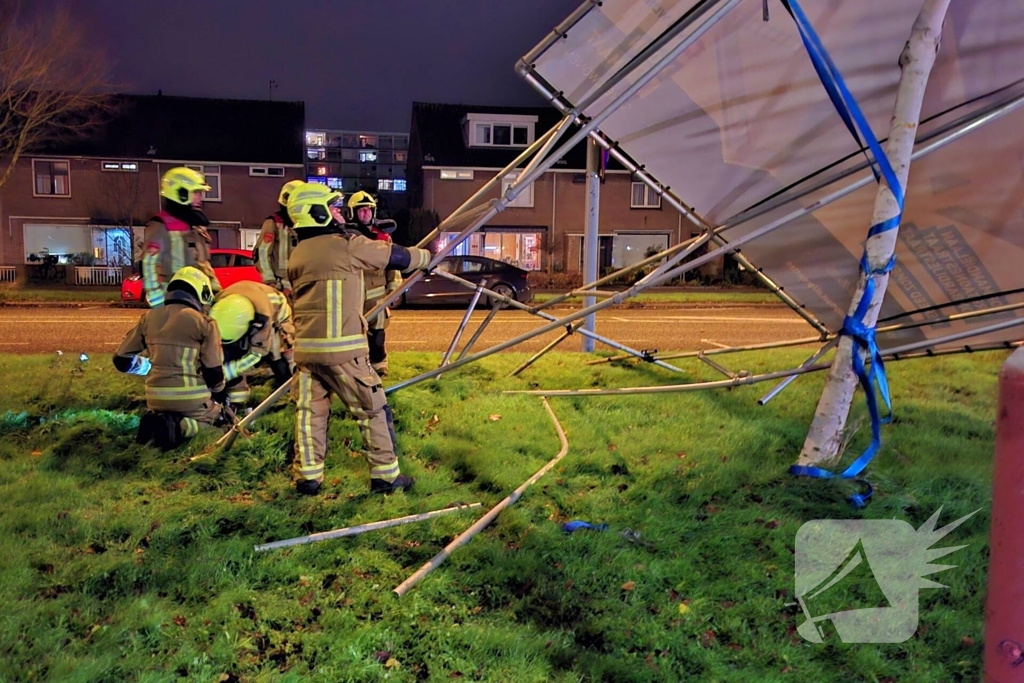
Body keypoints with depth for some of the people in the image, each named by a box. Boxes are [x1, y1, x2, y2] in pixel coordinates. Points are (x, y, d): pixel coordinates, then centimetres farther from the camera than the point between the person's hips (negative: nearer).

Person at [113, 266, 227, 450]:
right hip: (192, 399, -5)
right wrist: (219, 394, 13)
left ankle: (158, 419, 0)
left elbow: (122, 360, 8)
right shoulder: (203, 322, -9)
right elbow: (213, 370, -7)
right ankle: (181, 428, -7)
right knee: (215, 411, 27)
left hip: (156, 399, 5)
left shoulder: (148, 317, 5)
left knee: (163, 412, 38)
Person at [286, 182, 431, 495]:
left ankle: (307, 476, 16)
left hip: (305, 347, 7)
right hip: (343, 348, -7)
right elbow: (397, 257, 2)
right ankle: (385, 475, 10)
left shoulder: (297, 255, 13)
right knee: (374, 410, 4)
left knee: (310, 411, 12)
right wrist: (428, 256, 20)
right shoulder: (348, 245, -7)